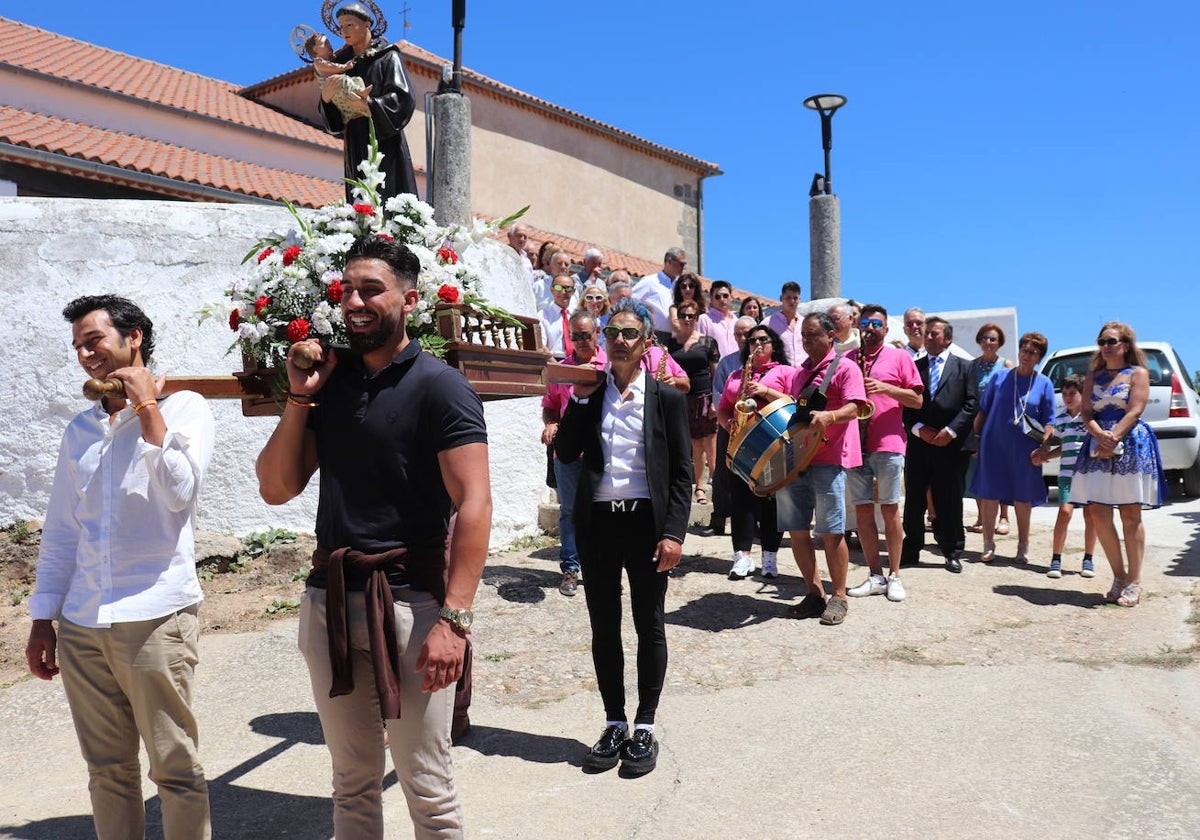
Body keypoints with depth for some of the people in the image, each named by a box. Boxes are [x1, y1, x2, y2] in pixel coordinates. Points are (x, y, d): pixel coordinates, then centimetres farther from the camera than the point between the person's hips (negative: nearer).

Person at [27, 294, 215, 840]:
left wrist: (147, 409, -11)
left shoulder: (184, 408, 0)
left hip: (156, 617, -5)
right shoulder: (79, 430, 15)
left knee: (175, 769, 1)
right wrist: (42, 619, 14)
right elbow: (59, 530, 17)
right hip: (80, 626, 5)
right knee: (107, 770, 13)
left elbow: (180, 492, -14)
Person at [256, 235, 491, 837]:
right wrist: (299, 397, -1)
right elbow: (276, 488, 9)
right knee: (353, 780, 18)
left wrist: (453, 619, -22)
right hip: (329, 598, 5)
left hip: (408, 599, -5)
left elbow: (474, 505, -15)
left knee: (427, 787, 4)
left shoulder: (439, 386, -7)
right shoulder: (329, 381, 10)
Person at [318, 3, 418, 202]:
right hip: (356, 145, 4)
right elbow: (331, 117, 13)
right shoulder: (342, 61, 16)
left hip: (384, 142, -4)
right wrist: (326, 98, -9)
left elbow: (403, 97, -10)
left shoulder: (387, 57, 4)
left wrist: (369, 105, -21)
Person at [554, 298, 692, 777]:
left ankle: (644, 728, 21)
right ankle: (614, 724, 25)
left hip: (645, 522, -3)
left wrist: (673, 532, -11)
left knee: (649, 626, 8)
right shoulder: (589, 394, 7)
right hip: (598, 522, 3)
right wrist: (580, 398, -7)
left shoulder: (666, 398, -1)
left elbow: (682, 472, -3)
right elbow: (565, 454, -1)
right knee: (604, 627, 11)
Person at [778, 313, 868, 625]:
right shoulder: (801, 372, 21)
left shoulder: (845, 368, 0)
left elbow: (853, 408, -13)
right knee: (796, 529, 5)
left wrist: (829, 416, -32)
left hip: (828, 459, -7)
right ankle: (814, 593, 16)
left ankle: (838, 597, 9)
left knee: (831, 531, -4)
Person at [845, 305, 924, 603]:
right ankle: (875, 575, 11)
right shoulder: (847, 359, 13)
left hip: (888, 444, -3)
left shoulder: (899, 357, 5)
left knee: (890, 509, 0)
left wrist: (884, 388, -13)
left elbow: (916, 400, 1)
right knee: (862, 510, 4)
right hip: (854, 443, 3)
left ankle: (894, 575, 9)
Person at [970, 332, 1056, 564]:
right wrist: (975, 438, 2)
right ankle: (989, 545, 12)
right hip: (993, 446, 0)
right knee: (989, 495, 1)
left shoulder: (1044, 384, 3)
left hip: (1025, 450, 0)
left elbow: (1048, 422, 3)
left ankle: (1023, 546, 22)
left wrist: (1044, 446, -9)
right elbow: (982, 411, 7)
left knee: (1023, 498, 8)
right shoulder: (1000, 377, 3)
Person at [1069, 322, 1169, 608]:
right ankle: (1119, 576, 12)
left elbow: (1134, 411, -8)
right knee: (1099, 515, -2)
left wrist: (1113, 438, -19)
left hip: (1132, 447, -4)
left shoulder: (1138, 373, 3)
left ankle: (1134, 582, 5)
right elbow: (1087, 414, 5)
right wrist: (1100, 436, -15)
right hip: (1099, 449, 4)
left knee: (1130, 516, -1)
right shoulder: (1092, 377, 14)